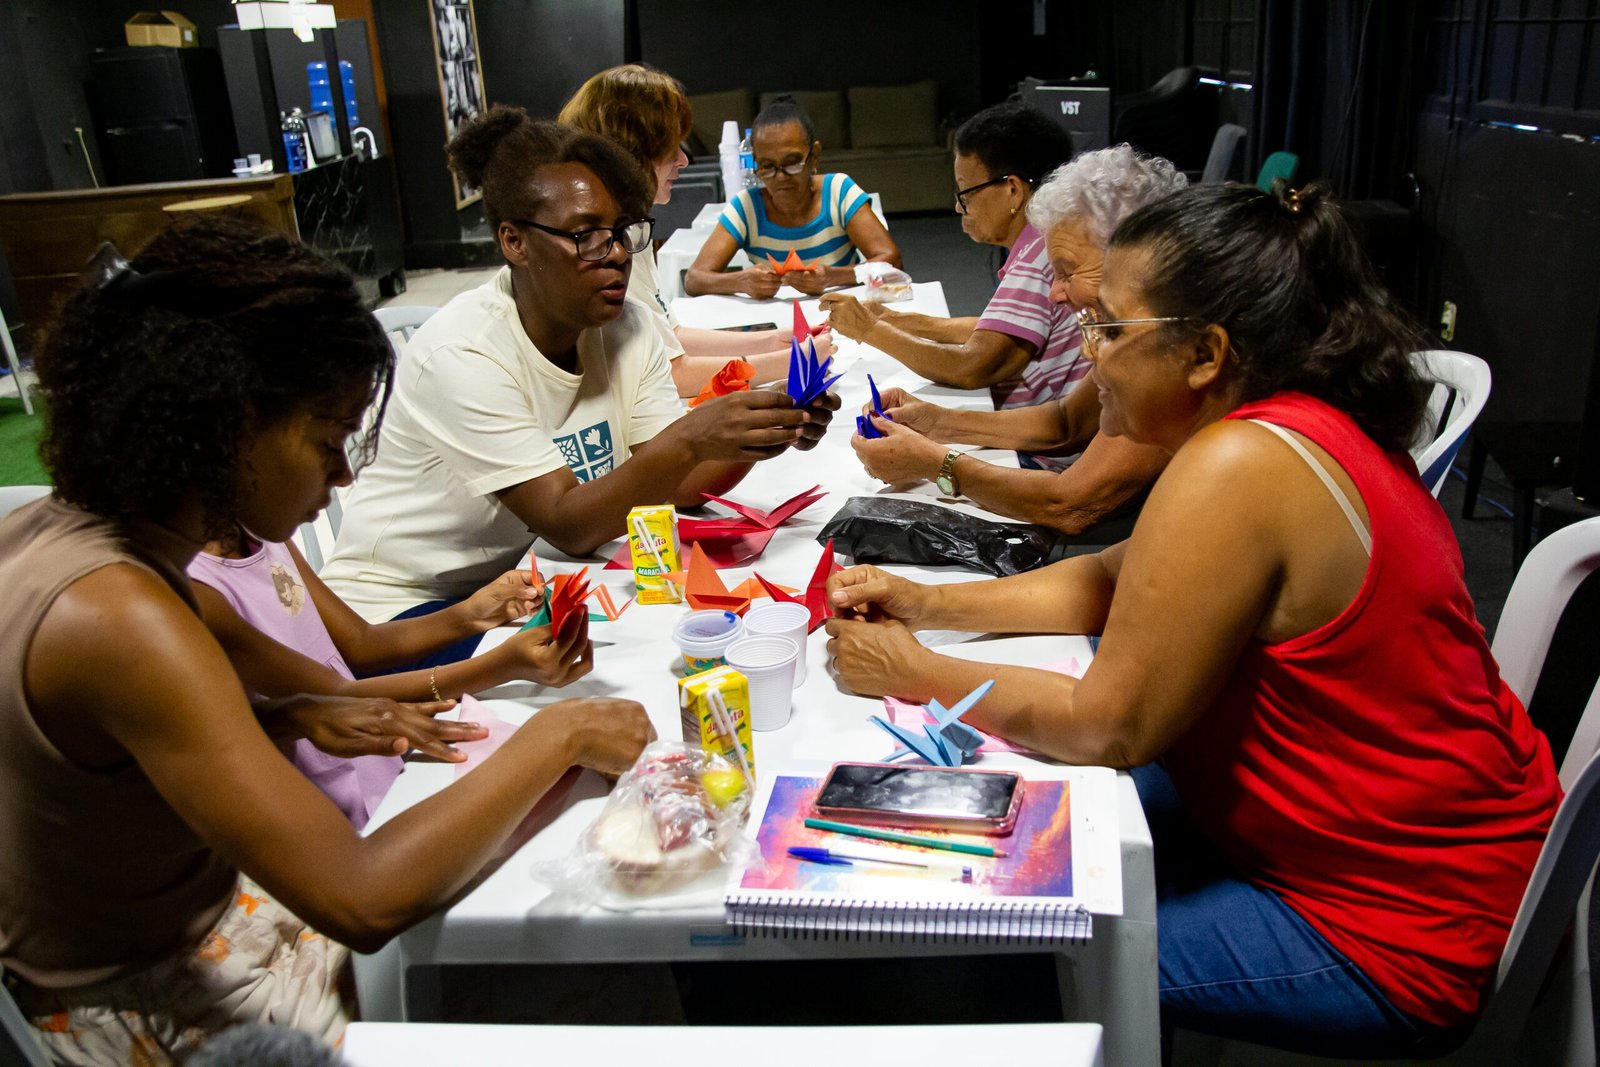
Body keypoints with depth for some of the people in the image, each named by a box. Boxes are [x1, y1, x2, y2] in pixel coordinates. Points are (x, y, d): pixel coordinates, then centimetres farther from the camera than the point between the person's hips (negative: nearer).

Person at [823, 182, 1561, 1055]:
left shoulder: (1240, 467, -29)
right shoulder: (1308, 426, 2)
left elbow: (1106, 725, -24)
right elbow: (1116, 580, 10)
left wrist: (915, 675, -12)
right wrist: (931, 605, 2)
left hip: (1394, 936, -9)